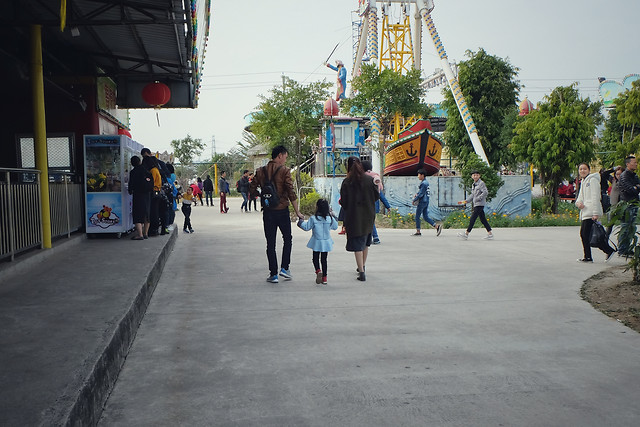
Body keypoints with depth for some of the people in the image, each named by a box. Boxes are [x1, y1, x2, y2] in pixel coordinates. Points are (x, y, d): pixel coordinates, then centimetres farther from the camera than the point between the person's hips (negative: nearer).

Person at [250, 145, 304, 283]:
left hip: (267, 211, 3)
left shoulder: (261, 171, 3)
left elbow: (252, 189, 3)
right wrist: (297, 212, -9)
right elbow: (291, 193, -13)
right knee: (287, 239, 17)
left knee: (270, 243, 8)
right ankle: (284, 268, 10)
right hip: (282, 210, -3)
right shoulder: (284, 171, -9)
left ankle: (273, 274, 8)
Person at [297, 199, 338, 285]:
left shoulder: (313, 218, -14)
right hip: (326, 243, 3)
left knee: (315, 258, 11)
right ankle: (324, 277, 14)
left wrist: (300, 222, 12)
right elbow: (335, 227, 10)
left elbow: (306, 227, -6)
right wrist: (334, 217, 22)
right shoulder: (330, 218, -5)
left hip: (316, 243, -3)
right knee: (324, 259, 11)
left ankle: (318, 270, -15)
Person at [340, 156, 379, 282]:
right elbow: (377, 196, 3)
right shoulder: (370, 180, -5)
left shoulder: (346, 182, -11)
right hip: (368, 215, 3)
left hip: (353, 216, -3)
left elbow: (343, 202, -8)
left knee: (357, 244, -1)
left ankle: (361, 272, -7)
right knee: (365, 242, 21)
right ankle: (362, 266, 35)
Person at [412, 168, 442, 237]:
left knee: (417, 216, 1)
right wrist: (417, 194, 8)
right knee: (426, 217, 10)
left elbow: (421, 194, -20)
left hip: (422, 202, -9)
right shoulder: (426, 182, 13)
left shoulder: (423, 183, -17)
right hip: (426, 201, 9)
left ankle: (418, 231, 7)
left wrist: (414, 200, -11)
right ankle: (437, 226, 1)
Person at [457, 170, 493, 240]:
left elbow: (485, 192, -18)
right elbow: (473, 195, 24)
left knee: (472, 219, -8)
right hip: (476, 204, 9)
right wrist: (466, 201, 15)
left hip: (480, 204, -9)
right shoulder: (474, 185, 18)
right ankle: (490, 234, 11)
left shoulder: (481, 183, -9)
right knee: (483, 219, 8)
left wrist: (478, 198, -18)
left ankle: (466, 234, -5)